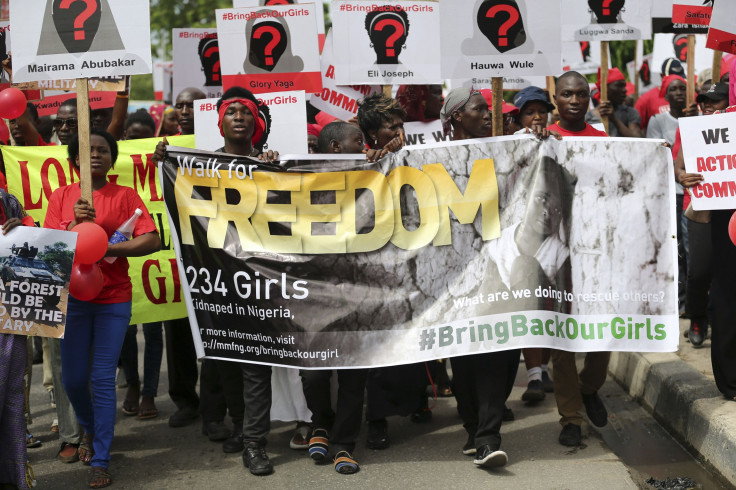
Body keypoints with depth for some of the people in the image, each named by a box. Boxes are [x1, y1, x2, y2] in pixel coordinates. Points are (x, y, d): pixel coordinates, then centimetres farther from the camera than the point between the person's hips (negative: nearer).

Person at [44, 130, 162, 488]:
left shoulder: (125, 196, 1)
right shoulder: (61, 196, 6)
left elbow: (152, 241, -9)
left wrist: (106, 248, -18)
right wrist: (76, 224, -18)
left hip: (114, 300, -2)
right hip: (73, 297, 2)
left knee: (103, 379, -5)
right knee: (73, 378, 7)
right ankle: (89, 429, 38)